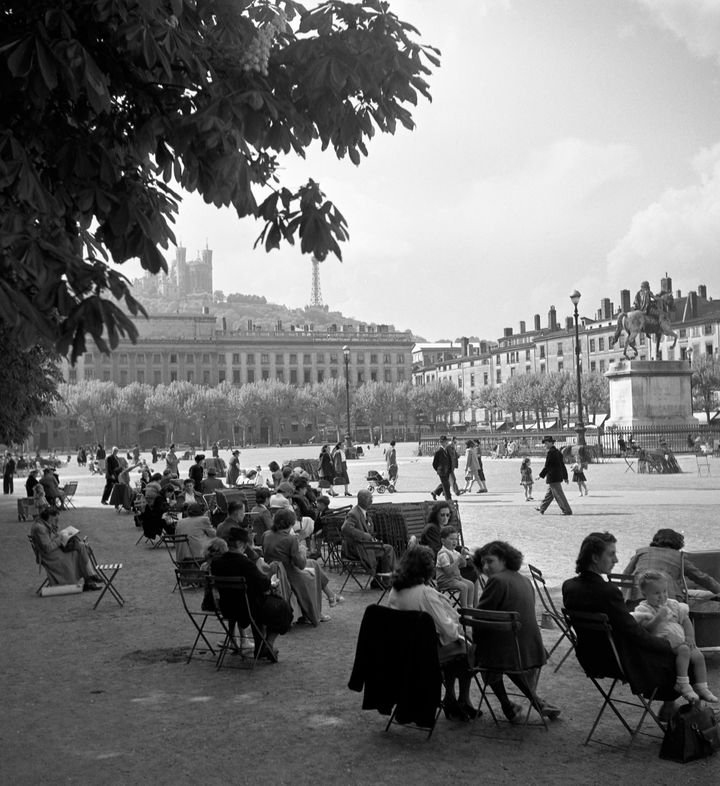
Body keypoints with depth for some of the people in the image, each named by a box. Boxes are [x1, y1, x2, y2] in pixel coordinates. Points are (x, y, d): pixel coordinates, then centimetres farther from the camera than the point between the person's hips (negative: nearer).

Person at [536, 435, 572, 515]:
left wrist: (541, 475, -12)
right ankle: (542, 508, 28)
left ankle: (568, 511, -3)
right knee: (549, 493, 18)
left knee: (559, 495, -5)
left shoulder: (550, 452, -16)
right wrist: (565, 476, 21)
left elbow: (547, 466, -18)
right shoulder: (558, 452, 12)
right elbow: (563, 466, 17)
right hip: (558, 476, 10)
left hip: (553, 478, -10)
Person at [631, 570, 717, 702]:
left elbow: (686, 621, 18)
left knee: (698, 656, -11)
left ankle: (701, 687, -1)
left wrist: (690, 636, 2)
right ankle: (682, 684, -28)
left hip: (681, 640, 7)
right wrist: (658, 618, -28)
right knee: (684, 650, -30)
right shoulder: (644, 609, -4)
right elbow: (647, 628, -17)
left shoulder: (673, 605, 16)